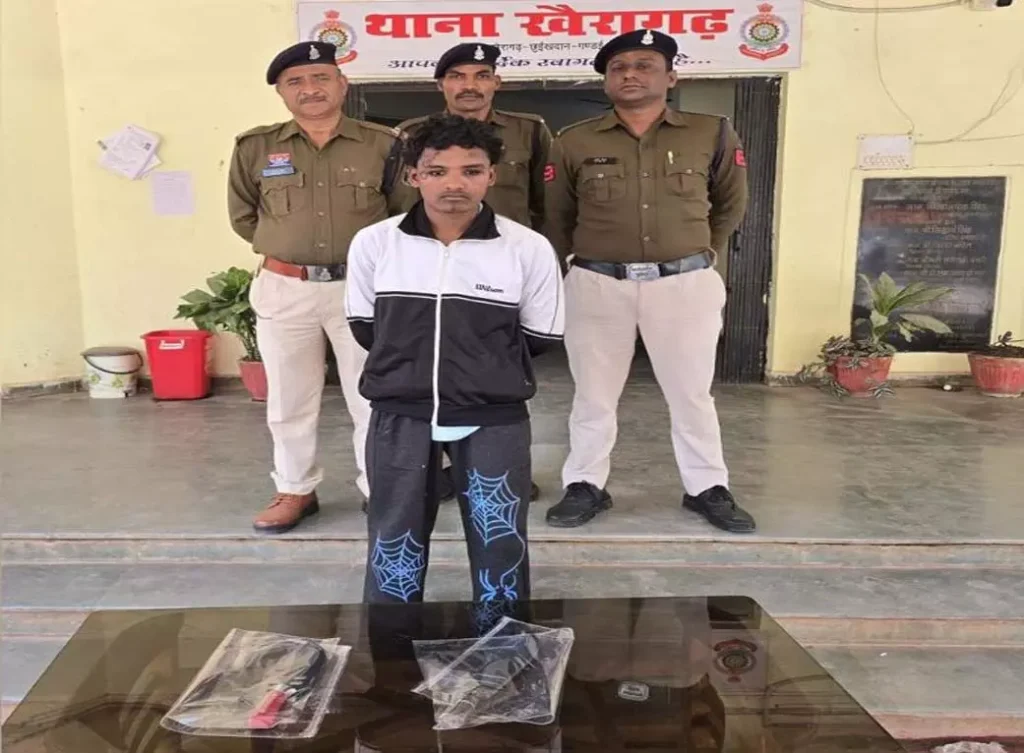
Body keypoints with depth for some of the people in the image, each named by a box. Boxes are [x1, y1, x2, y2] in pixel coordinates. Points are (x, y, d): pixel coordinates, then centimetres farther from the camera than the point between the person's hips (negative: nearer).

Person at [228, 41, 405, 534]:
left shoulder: (382, 143, -1)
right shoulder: (255, 147, 2)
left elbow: (404, 211, 9)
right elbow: (242, 217, 13)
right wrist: (287, 245, 8)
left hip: (362, 286, -1)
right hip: (284, 288, 1)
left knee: (372, 396, 7)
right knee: (289, 400, 10)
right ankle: (295, 491, 27)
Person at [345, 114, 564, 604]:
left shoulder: (529, 248, -9)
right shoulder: (373, 243, -5)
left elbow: (540, 338, 3)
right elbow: (365, 328, 8)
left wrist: (486, 368, 7)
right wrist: (410, 365, 8)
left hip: (494, 418, -1)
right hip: (399, 415, 2)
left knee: (500, 544, 11)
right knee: (394, 542, 15)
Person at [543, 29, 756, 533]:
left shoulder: (713, 135, 2)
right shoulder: (574, 143, 1)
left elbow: (730, 204, 17)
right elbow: (557, 217, 14)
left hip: (685, 284, 0)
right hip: (597, 285, 0)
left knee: (691, 393, 9)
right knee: (594, 394, 8)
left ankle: (708, 488, 25)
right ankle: (585, 486, 22)